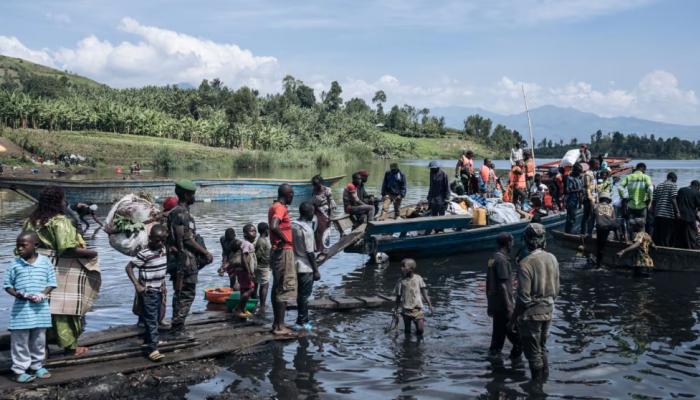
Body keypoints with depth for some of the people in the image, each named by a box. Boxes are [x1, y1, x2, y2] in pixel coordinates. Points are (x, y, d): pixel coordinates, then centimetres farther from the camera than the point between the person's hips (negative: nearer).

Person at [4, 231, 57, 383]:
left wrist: (43, 294, -13)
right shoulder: (14, 264, -1)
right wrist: (16, 294, -15)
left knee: (39, 340, 12)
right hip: (21, 308, -1)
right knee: (20, 340, 3)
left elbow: (51, 282, 3)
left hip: (40, 308, 1)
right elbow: (7, 284, 4)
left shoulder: (45, 262, 0)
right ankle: (19, 370, 13)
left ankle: (37, 366, 27)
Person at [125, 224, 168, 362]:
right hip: (147, 292, -8)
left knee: (156, 319, 17)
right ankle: (152, 349, -7)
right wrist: (137, 285, -21)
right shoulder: (144, 254, -19)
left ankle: (147, 341, 32)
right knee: (151, 321, -8)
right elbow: (129, 267, -17)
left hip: (158, 290, 8)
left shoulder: (163, 250, 3)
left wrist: (162, 282, 11)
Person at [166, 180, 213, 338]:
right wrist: (205, 252, -11)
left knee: (181, 295, 14)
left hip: (188, 260, 10)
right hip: (185, 261, -10)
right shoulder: (180, 213, -15)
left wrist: (203, 252, 20)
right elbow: (187, 239, -18)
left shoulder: (184, 212, 17)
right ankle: (177, 329, -1)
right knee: (186, 295, -5)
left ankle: (177, 328, 21)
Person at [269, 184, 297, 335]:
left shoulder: (275, 207, 13)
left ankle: (277, 323, 19)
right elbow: (274, 227, -34)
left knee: (277, 288, 13)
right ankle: (279, 326, -2)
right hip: (284, 251, -10)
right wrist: (285, 240, -21)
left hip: (278, 252, 10)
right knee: (284, 290, -5)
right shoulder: (281, 208, -17)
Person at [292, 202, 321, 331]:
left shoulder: (292, 226, 4)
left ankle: (304, 321, 23)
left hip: (296, 266, 8)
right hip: (306, 268, -7)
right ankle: (300, 323, 8)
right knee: (304, 296, 2)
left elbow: (292, 246, 10)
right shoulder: (307, 229, -18)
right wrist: (316, 270, -11)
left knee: (300, 295, 15)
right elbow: (310, 253, -18)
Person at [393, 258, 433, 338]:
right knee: (407, 330, 7)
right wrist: (396, 310, 5)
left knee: (420, 328, -8)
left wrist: (429, 304, 4)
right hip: (406, 310, 0)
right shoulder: (401, 281, -3)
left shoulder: (418, 278, -1)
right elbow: (398, 297, 4)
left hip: (417, 308, 0)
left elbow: (424, 292, 6)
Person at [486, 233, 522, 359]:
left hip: (495, 305, 9)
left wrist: (489, 305, 22)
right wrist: (509, 307, -20)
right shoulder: (502, 260, -17)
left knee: (499, 332, 15)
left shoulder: (493, 259, 11)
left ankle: (494, 353, 18)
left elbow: (488, 285, 16)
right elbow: (502, 286, -21)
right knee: (515, 333, -1)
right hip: (503, 305, -9)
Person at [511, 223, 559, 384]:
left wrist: (515, 316, -8)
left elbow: (524, 296, -20)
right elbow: (556, 289, 7)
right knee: (542, 347, 22)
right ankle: (545, 377, 31)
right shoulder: (552, 259, -2)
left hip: (532, 313, -7)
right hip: (548, 310, 7)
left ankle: (536, 381, 16)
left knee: (533, 350, 7)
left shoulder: (526, 263, -23)